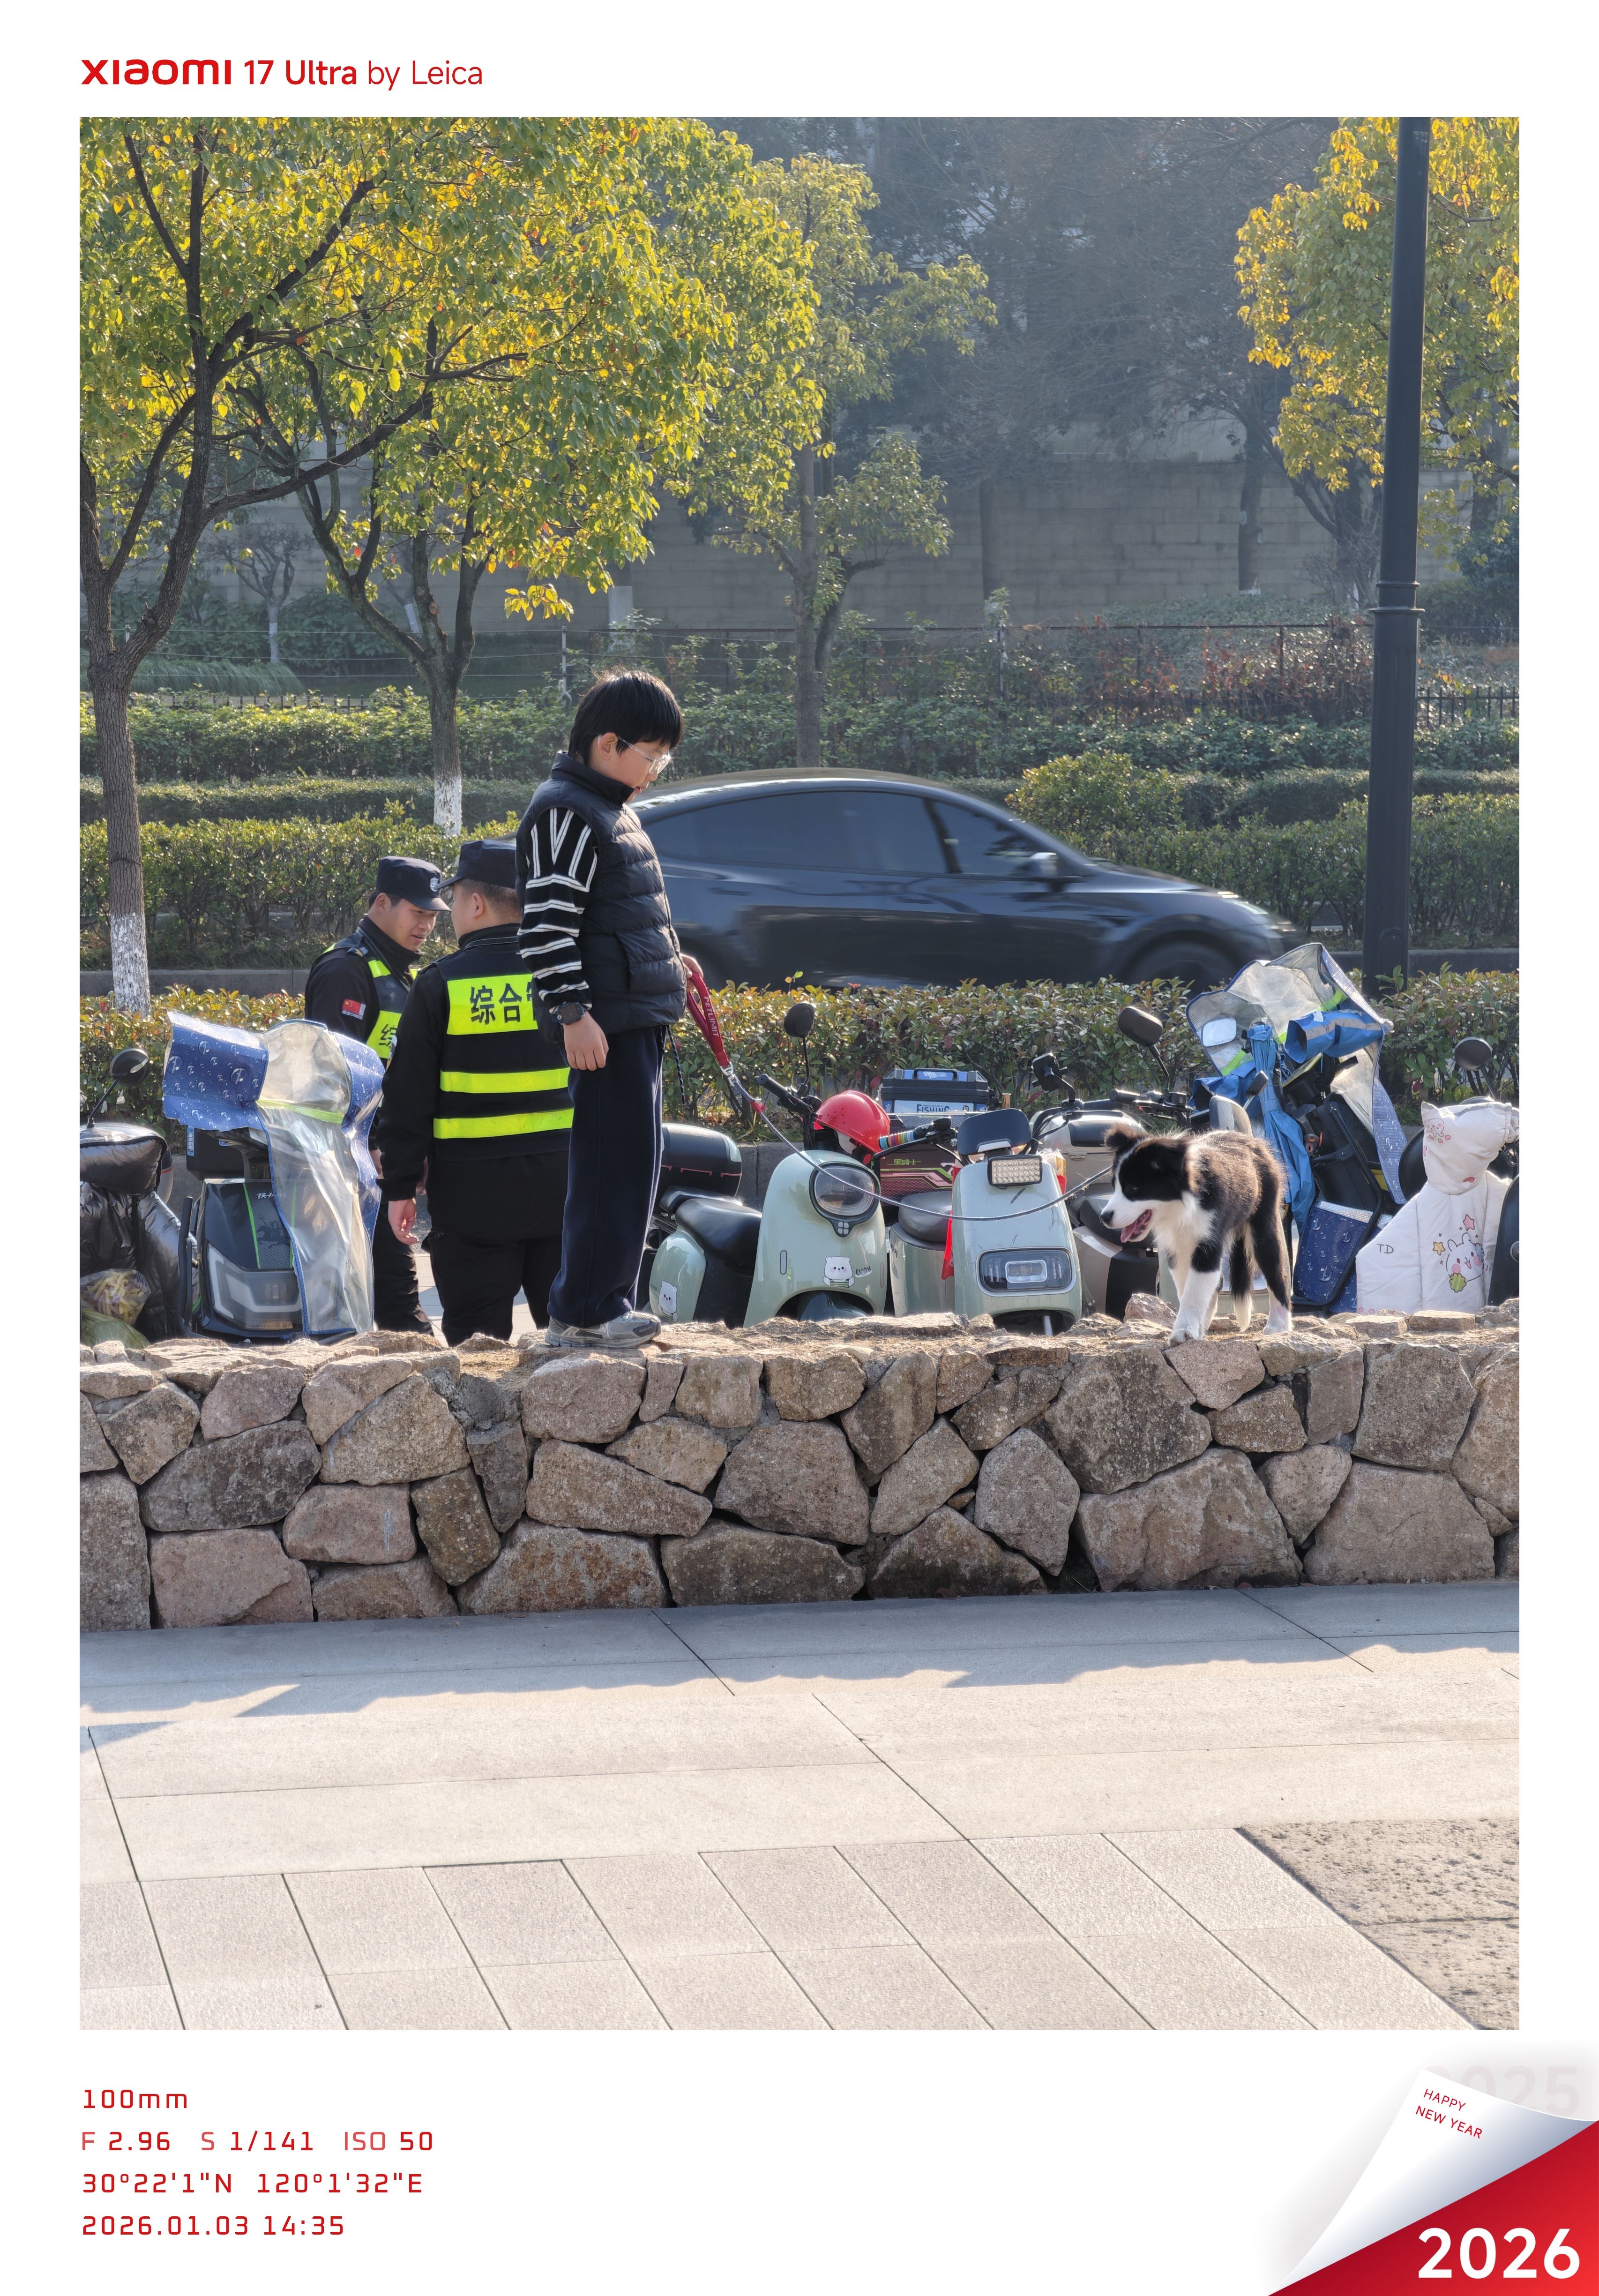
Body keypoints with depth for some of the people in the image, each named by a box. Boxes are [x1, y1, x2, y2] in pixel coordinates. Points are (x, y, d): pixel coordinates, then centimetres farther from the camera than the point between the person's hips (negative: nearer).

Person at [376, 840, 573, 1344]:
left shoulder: (440, 986, -5)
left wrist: (401, 1188, 3)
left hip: (473, 1192, -3)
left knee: (477, 1336, 1)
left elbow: (407, 1097, -4)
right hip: (559, 1186, 3)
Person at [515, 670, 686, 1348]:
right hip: (607, 1022, -10)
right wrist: (574, 1014, -23)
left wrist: (667, 959, 30)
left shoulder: (614, 809, 19)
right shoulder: (564, 813, -13)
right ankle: (583, 1312, -7)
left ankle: (602, 1304, 17)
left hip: (640, 1017, 10)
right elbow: (546, 924, -20)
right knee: (615, 1164, -10)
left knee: (630, 1164, 12)